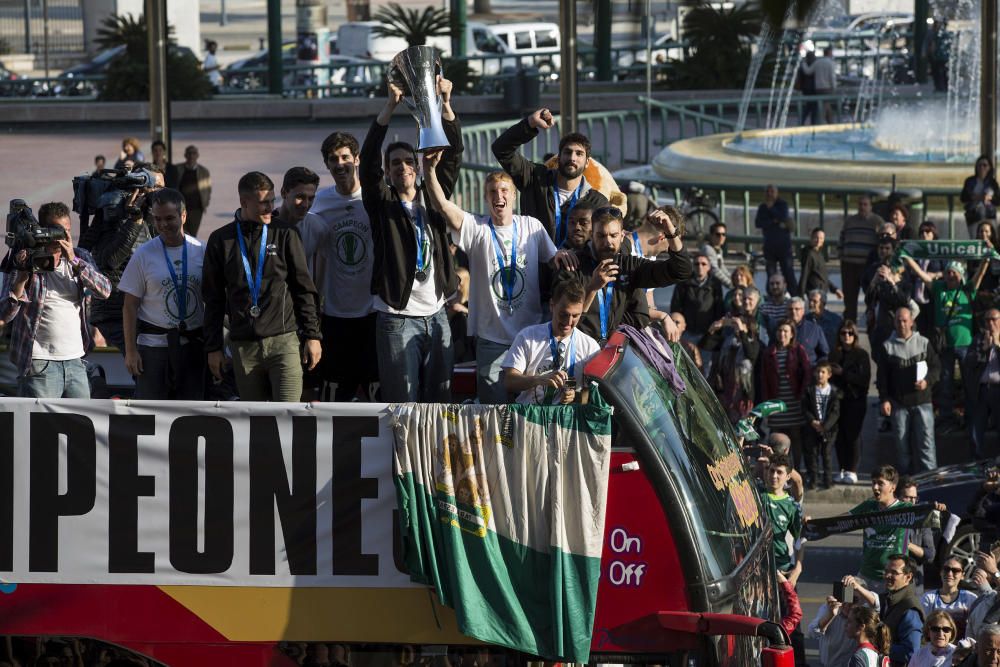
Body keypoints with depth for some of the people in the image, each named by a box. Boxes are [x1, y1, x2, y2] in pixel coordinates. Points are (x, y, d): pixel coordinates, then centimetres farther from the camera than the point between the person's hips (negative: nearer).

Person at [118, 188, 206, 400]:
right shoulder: (144, 255, -2)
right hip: (154, 344, -3)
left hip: (192, 345, 3)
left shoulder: (201, 251, 4)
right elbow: (130, 306, -1)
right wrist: (130, 350, -6)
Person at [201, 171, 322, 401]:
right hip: (243, 346, 2)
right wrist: (213, 347, 7)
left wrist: (312, 336, 2)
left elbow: (304, 289, 7)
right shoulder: (221, 240, 6)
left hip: (284, 341, -2)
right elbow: (213, 298, 10)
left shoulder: (284, 235, 4)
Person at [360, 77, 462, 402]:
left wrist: (445, 104, -10)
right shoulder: (382, 203, 2)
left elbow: (452, 154, 3)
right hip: (397, 319, -4)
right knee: (402, 403, -4)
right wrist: (391, 105, -21)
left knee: (440, 399, 6)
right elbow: (369, 158, -11)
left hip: (436, 315, 4)